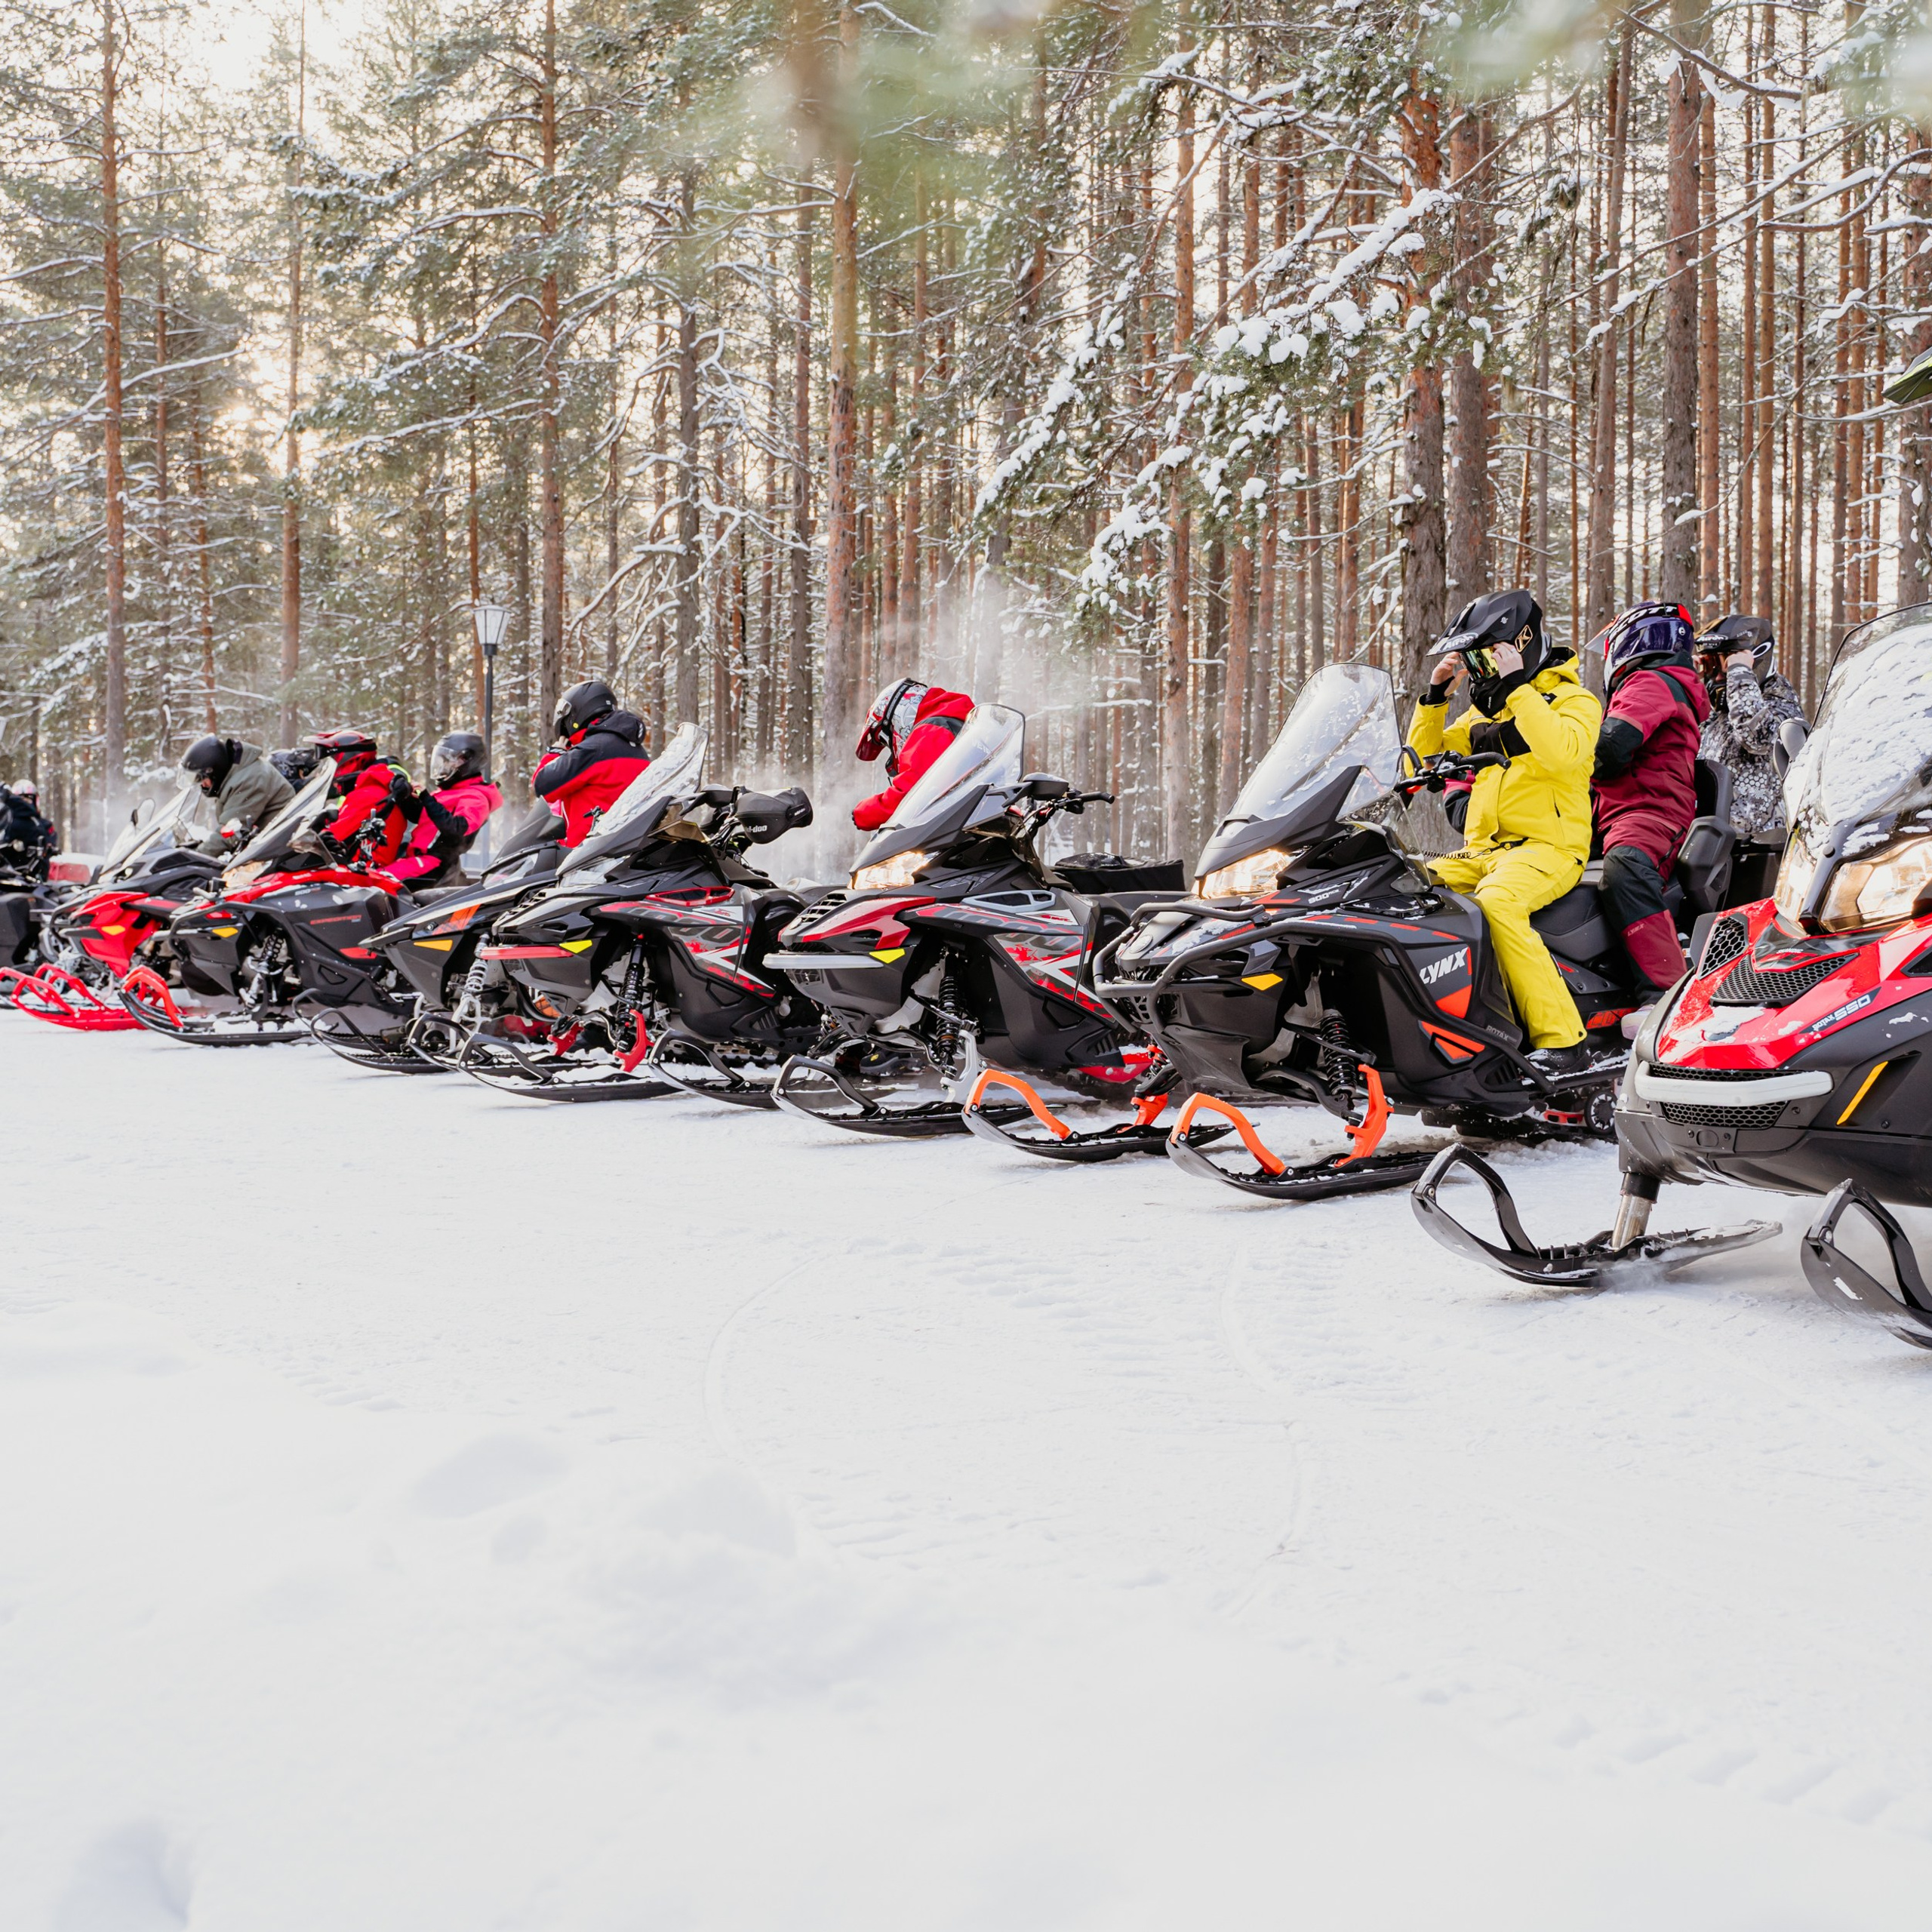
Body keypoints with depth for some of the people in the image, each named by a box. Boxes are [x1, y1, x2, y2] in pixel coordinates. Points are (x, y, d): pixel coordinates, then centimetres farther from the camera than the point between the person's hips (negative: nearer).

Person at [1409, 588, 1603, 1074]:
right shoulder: (1484, 711, 23)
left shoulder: (1575, 699, 1)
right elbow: (1424, 759, 21)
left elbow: (1560, 752, -21)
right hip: (1481, 851, 7)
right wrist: (1435, 694, 10)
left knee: (1496, 904, -38)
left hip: (1549, 848, -7)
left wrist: (1517, 687, -18)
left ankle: (1562, 1042, -36)